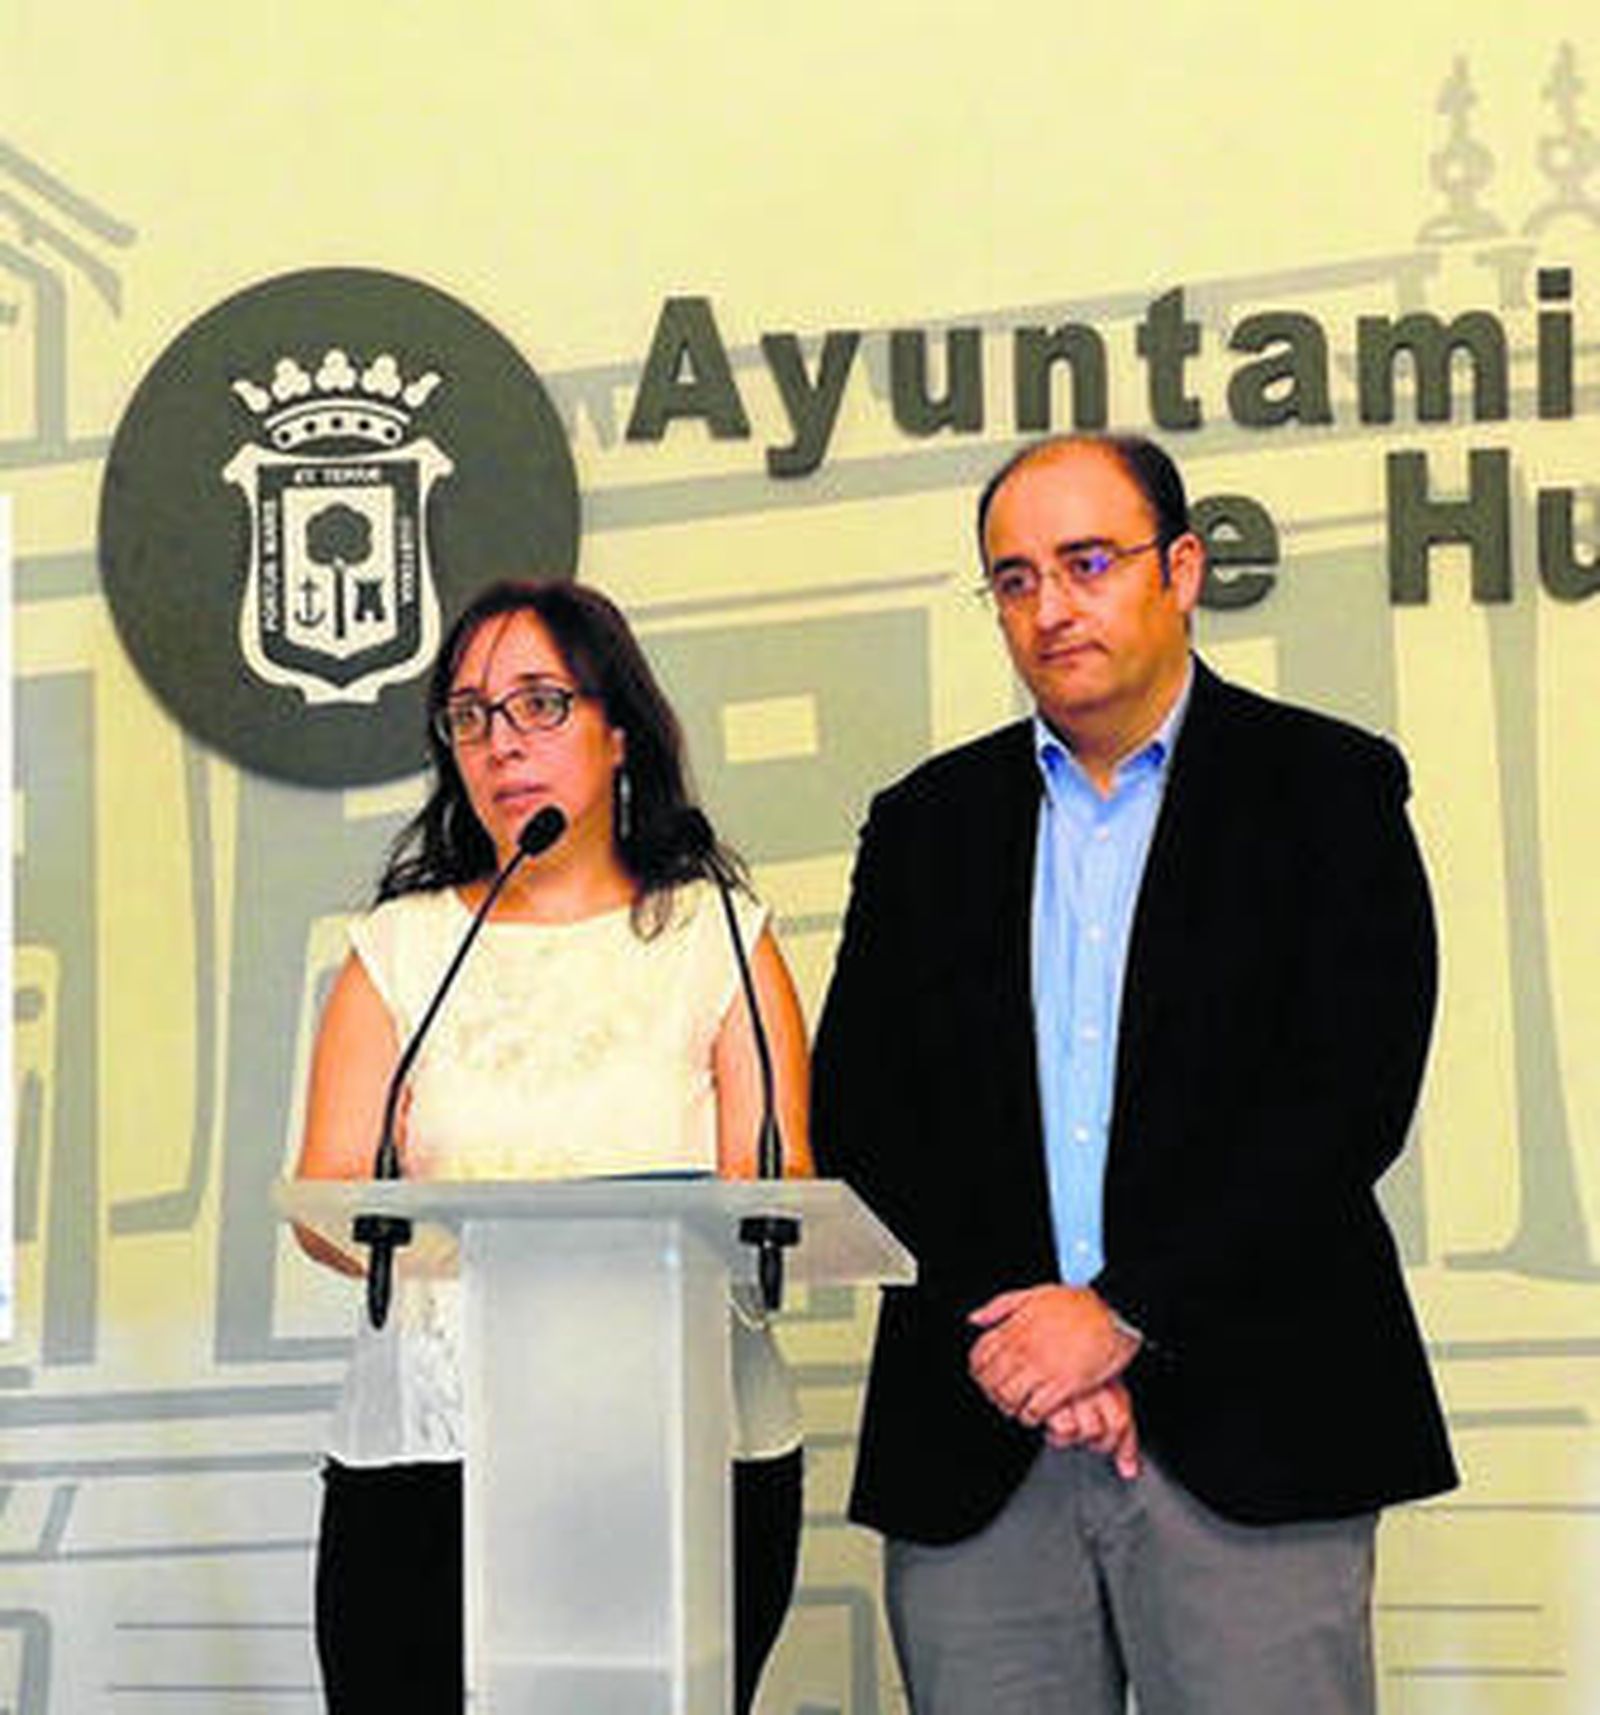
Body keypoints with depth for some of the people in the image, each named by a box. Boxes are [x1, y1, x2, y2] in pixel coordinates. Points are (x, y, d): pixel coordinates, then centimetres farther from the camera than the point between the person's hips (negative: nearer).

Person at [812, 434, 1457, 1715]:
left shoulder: (1328, 788, 4)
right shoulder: (928, 824, 14)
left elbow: (1353, 1098, -6)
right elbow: (855, 1116, 7)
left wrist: (1124, 1316, -11)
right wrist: (1006, 1334, -8)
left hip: (1247, 1431, -2)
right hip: (976, 1450, 3)